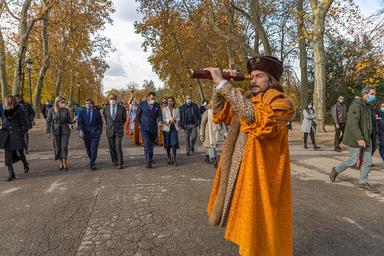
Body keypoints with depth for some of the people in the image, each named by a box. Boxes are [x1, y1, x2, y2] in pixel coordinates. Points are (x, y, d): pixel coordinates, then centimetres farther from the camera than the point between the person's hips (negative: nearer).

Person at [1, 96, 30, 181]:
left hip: (17, 136, -5)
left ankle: (25, 164, 23)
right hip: (7, 137, 5)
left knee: (19, 153, -10)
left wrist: (21, 133, -11)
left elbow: (25, 124, -4)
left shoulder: (19, 111, -4)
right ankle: (11, 174, 8)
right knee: (8, 156, 0)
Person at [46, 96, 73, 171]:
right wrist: (48, 132, -2)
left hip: (65, 131, -1)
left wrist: (70, 124, -18)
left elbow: (70, 120, 4)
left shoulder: (66, 110, -2)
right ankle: (61, 163, 22)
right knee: (57, 148, 7)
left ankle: (65, 164, 5)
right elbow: (48, 121, 1)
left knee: (64, 147, -5)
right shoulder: (51, 110, -3)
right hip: (55, 131, 1)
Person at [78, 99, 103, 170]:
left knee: (94, 149, -8)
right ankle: (91, 161, 31)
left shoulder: (97, 112, 4)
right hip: (86, 133, 2)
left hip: (95, 133, -2)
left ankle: (92, 164, -6)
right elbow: (80, 122, 0)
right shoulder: (82, 112, 6)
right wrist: (80, 130, -14)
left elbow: (100, 123, 7)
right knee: (88, 149, 12)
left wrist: (99, 131, 2)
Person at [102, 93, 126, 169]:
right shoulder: (105, 108, 2)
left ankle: (120, 163, -5)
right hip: (109, 130, 3)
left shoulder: (122, 108, -3)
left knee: (118, 146, -11)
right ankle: (115, 161, 25)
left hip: (119, 130, -2)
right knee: (112, 147, 10)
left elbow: (124, 119, 11)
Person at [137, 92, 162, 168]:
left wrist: (159, 121, -20)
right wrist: (140, 125, 2)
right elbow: (138, 115, 8)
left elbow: (159, 115, 1)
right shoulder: (142, 104, 0)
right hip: (144, 128, -2)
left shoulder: (157, 105, 4)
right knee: (146, 144, -12)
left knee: (151, 144, 12)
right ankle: (148, 161, -11)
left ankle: (150, 159, 30)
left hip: (153, 128, 2)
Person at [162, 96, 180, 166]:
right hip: (166, 128, -1)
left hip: (174, 128, 1)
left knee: (174, 144, -11)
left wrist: (175, 120, -11)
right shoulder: (164, 109, 0)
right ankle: (169, 158, 24)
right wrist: (169, 120, -20)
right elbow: (162, 119, -4)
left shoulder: (176, 109, 6)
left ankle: (174, 159, 1)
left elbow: (178, 118, 10)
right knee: (167, 145, 6)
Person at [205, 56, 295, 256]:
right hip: (238, 173, 7)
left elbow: (253, 114, -30)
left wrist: (223, 84, -28)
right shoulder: (248, 99, 12)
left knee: (258, 229, 6)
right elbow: (219, 114, 11)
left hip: (259, 176, -7)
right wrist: (218, 84, -3)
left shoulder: (281, 103, -11)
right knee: (246, 225, 21)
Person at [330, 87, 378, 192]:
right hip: (356, 139, -9)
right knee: (353, 161, -2)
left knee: (367, 161, 7)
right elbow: (353, 123, -24)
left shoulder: (367, 106, 14)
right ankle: (336, 170, 20)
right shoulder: (356, 104, -16)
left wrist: (368, 138, 19)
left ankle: (363, 182, 16)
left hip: (366, 139, 9)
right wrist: (359, 138, -28)